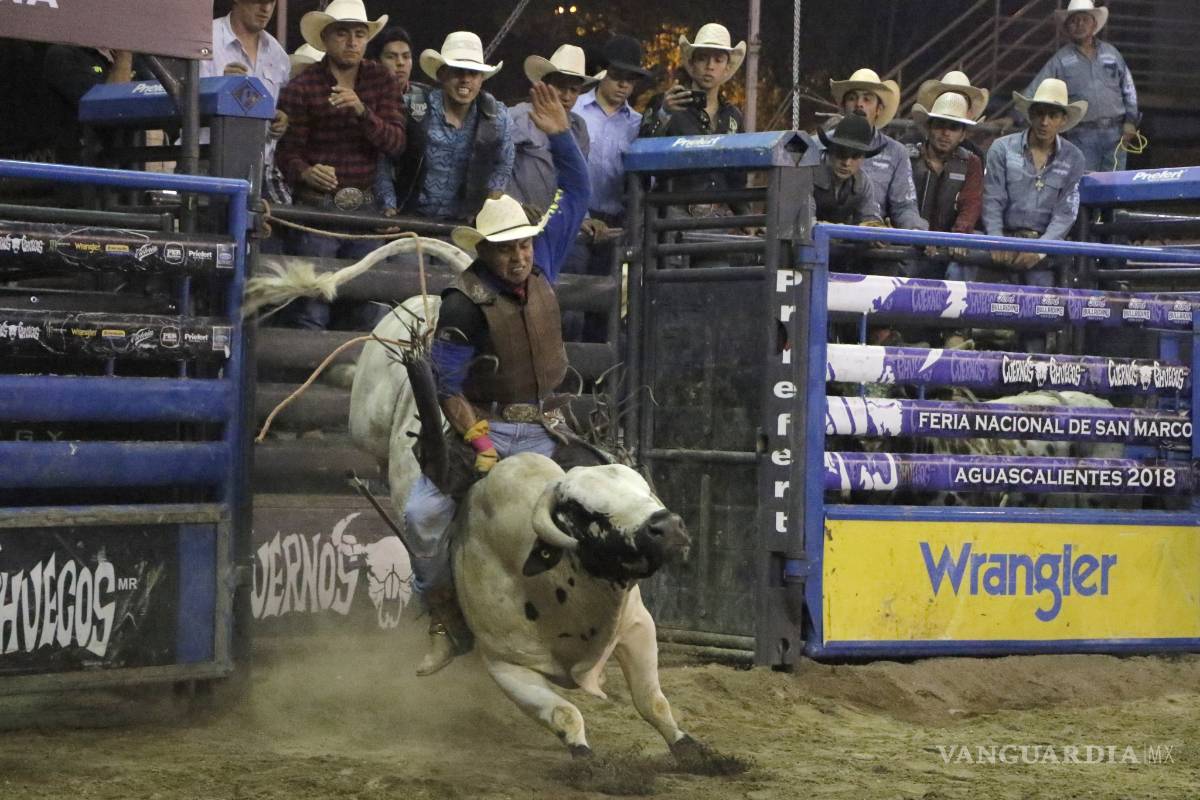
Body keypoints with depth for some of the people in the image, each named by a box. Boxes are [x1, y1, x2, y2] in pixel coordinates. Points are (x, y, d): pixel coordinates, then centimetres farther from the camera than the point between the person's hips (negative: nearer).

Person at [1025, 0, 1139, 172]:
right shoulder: (1060, 59, 4)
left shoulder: (1111, 53, 13)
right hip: (1082, 135, -2)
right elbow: (1033, 92, 0)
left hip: (1115, 132, 2)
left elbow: (1128, 88, 17)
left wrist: (1130, 121, 7)